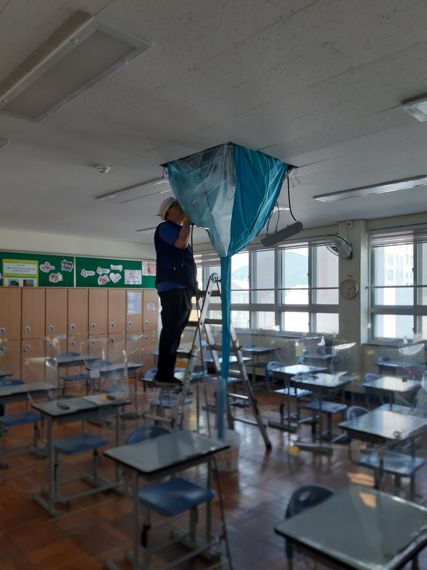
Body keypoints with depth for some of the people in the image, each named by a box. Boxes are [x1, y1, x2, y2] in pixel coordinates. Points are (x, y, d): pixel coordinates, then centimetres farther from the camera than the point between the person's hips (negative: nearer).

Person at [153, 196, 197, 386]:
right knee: (170, 331, -13)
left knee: (175, 332, 7)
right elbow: (181, 243, -17)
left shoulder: (177, 229, 28)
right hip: (171, 287, -9)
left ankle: (168, 374, 11)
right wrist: (187, 220, -5)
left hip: (183, 288, 9)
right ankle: (162, 374, -11)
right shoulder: (164, 227, 1)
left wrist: (192, 282, 17)